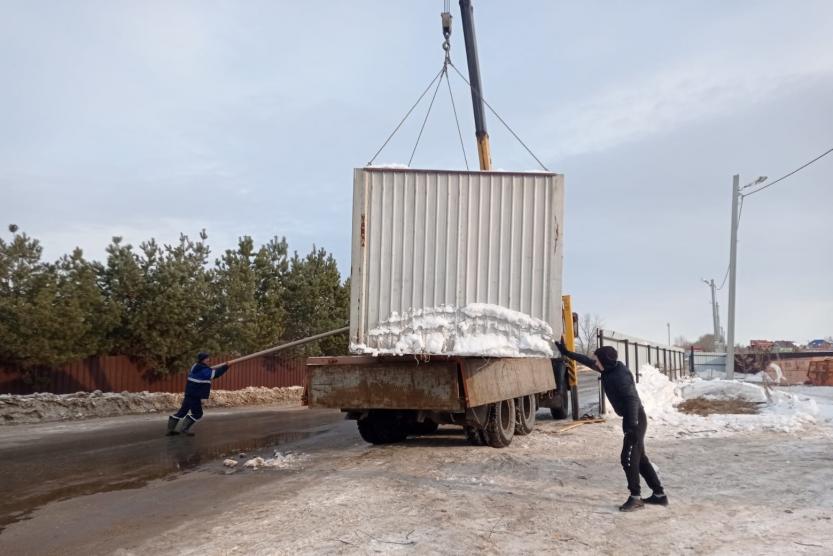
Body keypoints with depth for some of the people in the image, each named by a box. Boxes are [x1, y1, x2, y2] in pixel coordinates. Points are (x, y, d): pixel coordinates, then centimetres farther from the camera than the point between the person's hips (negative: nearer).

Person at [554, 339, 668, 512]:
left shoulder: (620, 376, -22)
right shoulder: (610, 370, 5)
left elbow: (632, 399, -28)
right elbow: (588, 361, 20)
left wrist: (632, 425, -33)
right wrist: (567, 353, 26)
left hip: (635, 419, -10)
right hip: (631, 419, 10)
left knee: (628, 458, -7)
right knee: (639, 458, 13)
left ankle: (635, 498, 0)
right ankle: (659, 494, 18)